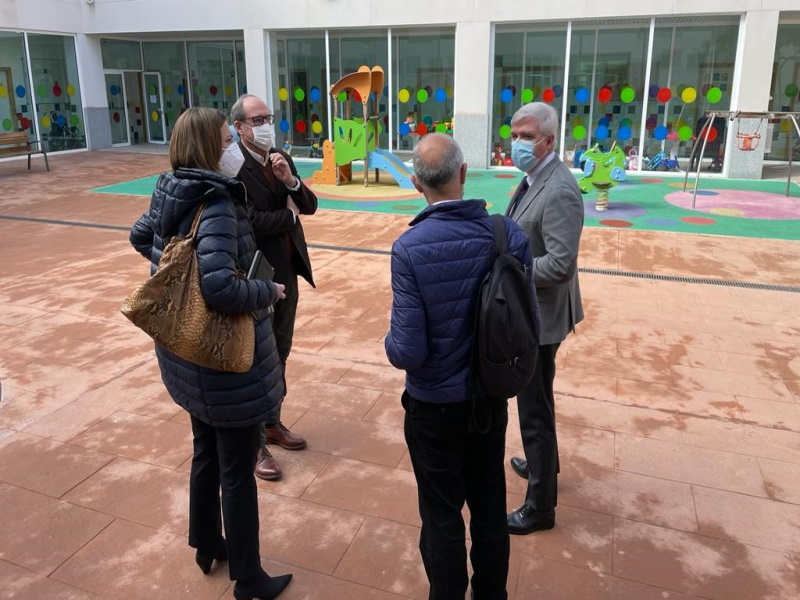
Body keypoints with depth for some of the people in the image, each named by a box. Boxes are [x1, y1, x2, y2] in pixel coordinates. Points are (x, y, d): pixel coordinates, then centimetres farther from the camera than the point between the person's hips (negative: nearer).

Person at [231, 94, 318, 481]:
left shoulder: (280, 158, 8)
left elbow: (310, 206, 6)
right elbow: (250, 221, -26)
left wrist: (291, 181, -13)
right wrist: (289, 215, -10)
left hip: (287, 273, 8)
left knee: (279, 355, 18)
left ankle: (272, 424, 36)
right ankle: (254, 442, 19)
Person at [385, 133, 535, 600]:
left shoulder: (410, 248, -24)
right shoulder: (511, 235, -14)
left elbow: (408, 353, -23)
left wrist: (392, 346, 0)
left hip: (435, 404, -3)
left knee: (443, 517, 16)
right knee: (490, 508, 22)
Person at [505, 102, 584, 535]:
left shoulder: (559, 191, -24)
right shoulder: (532, 180, 8)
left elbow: (560, 264, -30)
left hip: (538, 316, -10)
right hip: (527, 311, 10)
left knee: (534, 410, 2)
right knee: (536, 401, 26)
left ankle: (540, 506, 17)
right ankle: (543, 464, 48)